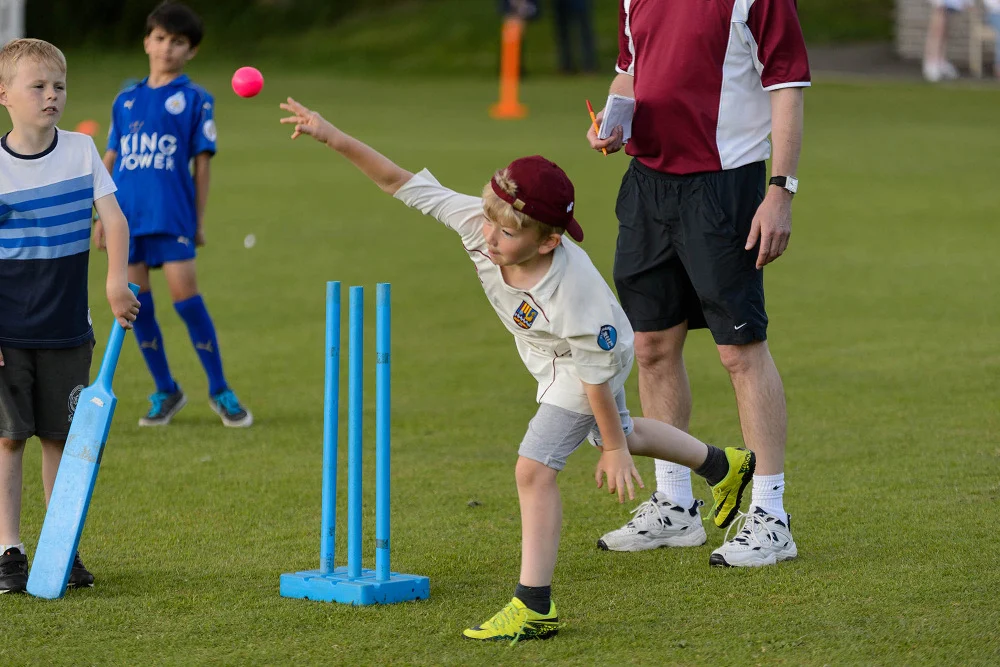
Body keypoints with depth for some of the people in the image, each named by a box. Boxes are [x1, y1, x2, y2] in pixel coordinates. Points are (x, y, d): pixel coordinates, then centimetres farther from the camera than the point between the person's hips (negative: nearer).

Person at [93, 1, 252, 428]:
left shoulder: (195, 100, 3)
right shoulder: (126, 100, 14)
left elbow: (202, 162, 2)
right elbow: (111, 160, 17)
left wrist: (199, 220, 0)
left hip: (173, 218, -4)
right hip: (127, 218, 4)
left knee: (186, 300, -10)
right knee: (137, 306, 4)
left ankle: (219, 390, 2)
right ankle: (165, 392, 16)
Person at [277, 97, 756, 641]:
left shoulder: (572, 292, -44)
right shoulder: (478, 224, -32)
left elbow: (598, 374, -32)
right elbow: (407, 185, -25)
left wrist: (614, 449, -20)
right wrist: (336, 139, -34)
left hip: (592, 357, -8)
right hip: (551, 360, 8)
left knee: (534, 467, -19)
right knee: (622, 434, 31)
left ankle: (534, 606, -12)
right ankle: (721, 466, 57)